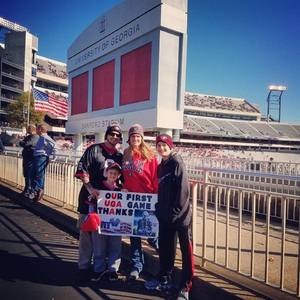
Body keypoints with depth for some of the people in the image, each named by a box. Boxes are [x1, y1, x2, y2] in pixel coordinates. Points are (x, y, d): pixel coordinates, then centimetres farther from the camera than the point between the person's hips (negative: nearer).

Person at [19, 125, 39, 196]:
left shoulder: (35, 137, -13)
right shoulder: (28, 137, 18)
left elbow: (26, 144, -21)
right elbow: (22, 143, 16)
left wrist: (21, 142, -2)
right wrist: (23, 143, -4)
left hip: (31, 159, -10)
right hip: (26, 158, 10)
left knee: (29, 175, -6)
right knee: (26, 175, 16)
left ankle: (28, 191, 0)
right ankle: (26, 190, 27)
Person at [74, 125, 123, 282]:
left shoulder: (119, 156, 12)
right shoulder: (94, 149, 1)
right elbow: (82, 170, -6)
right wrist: (89, 188, -15)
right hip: (89, 197, -3)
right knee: (86, 232, 4)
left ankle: (99, 268, 21)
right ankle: (83, 267, 18)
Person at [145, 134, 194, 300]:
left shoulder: (177, 162, -10)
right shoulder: (161, 166, 14)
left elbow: (183, 188, -17)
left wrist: (177, 209, -18)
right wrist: (159, 209, 13)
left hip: (179, 214, -8)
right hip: (165, 215, 8)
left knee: (185, 249, 1)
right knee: (165, 246, 16)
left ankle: (185, 286, 10)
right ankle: (164, 279, 32)